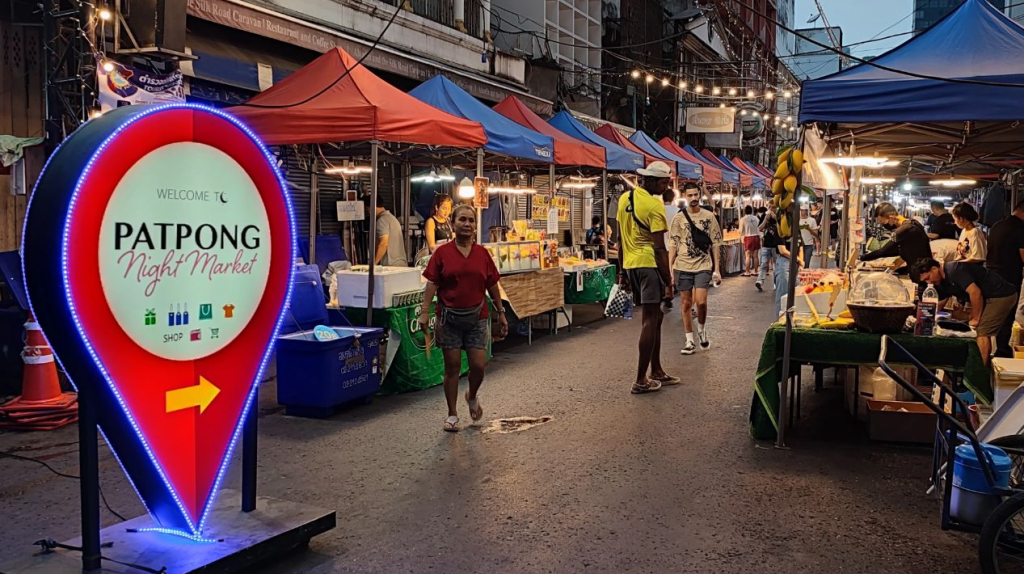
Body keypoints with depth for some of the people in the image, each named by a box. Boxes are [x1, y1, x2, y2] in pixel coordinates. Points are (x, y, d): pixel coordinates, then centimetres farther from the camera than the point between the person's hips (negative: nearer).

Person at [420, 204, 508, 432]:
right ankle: (452, 414, 18)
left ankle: (472, 397, 31)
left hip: (477, 317, 2)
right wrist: (425, 311, -14)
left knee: (479, 365, -1)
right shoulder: (442, 252, -3)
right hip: (449, 317, -2)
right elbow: (431, 284, -5)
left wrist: (501, 313, 11)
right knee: (452, 366, 4)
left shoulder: (482, 253, 4)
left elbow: (492, 286, 9)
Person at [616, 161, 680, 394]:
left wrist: (622, 271, 20)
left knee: (655, 316, 18)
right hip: (649, 265, -8)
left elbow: (621, 239, 15)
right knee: (649, 321, -3)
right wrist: (668, 282, -12)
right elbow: (659, 248, -16)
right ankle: (641, 380, 0)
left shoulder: (624, 199, 11)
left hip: (630, 265, 9)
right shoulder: (654, 204, -14)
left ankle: (656, 371, 25)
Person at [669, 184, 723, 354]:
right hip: (683, 267, 1)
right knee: (686, 304, 5)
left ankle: (702, 330, 16)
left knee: (701, 301, -13)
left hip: (703, 266, -1)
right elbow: (673, 245, 2)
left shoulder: (709, 217, 3)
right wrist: (669, 269, -3)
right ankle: (689, 341, 14)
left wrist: (716, 268, 0)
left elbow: (715, 244, 4)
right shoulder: (679, 218, 2)